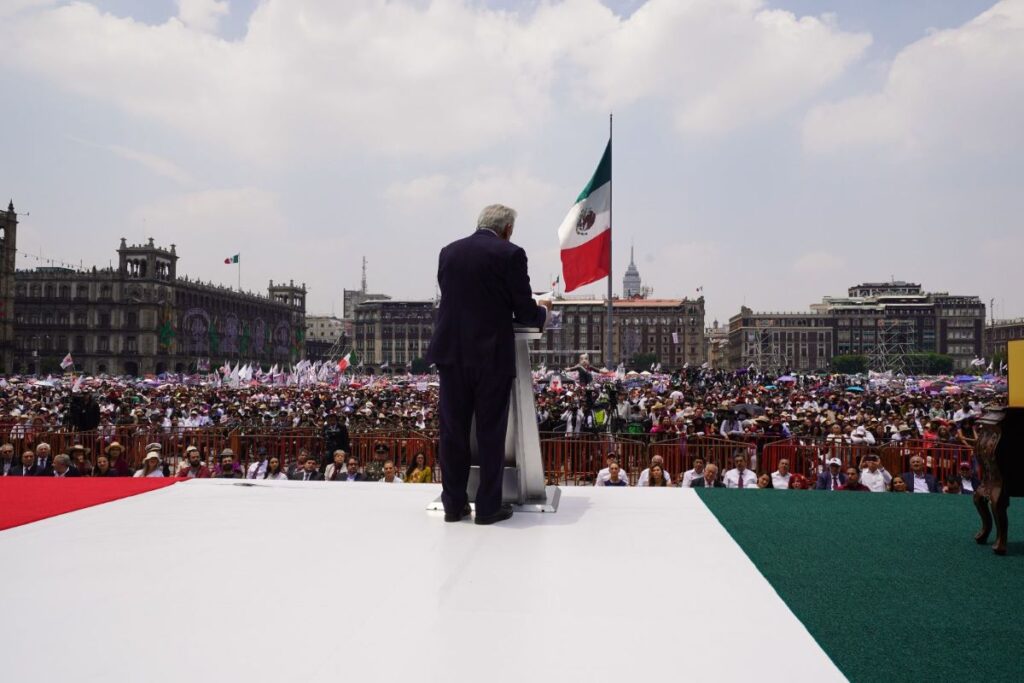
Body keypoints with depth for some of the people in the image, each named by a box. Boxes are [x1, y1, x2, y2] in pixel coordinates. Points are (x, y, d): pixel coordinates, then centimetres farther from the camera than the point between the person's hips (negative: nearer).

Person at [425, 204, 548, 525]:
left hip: (452, 353, 4)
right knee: (490, 433, 6)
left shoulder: (448, 251, 9)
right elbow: (525, 312, -7)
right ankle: (488, 506, 13)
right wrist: (544, 314, 17)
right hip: (492, 355, -4)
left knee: (453, 431, 10)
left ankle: (454, 504, 18)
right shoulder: (511, 254, -5)